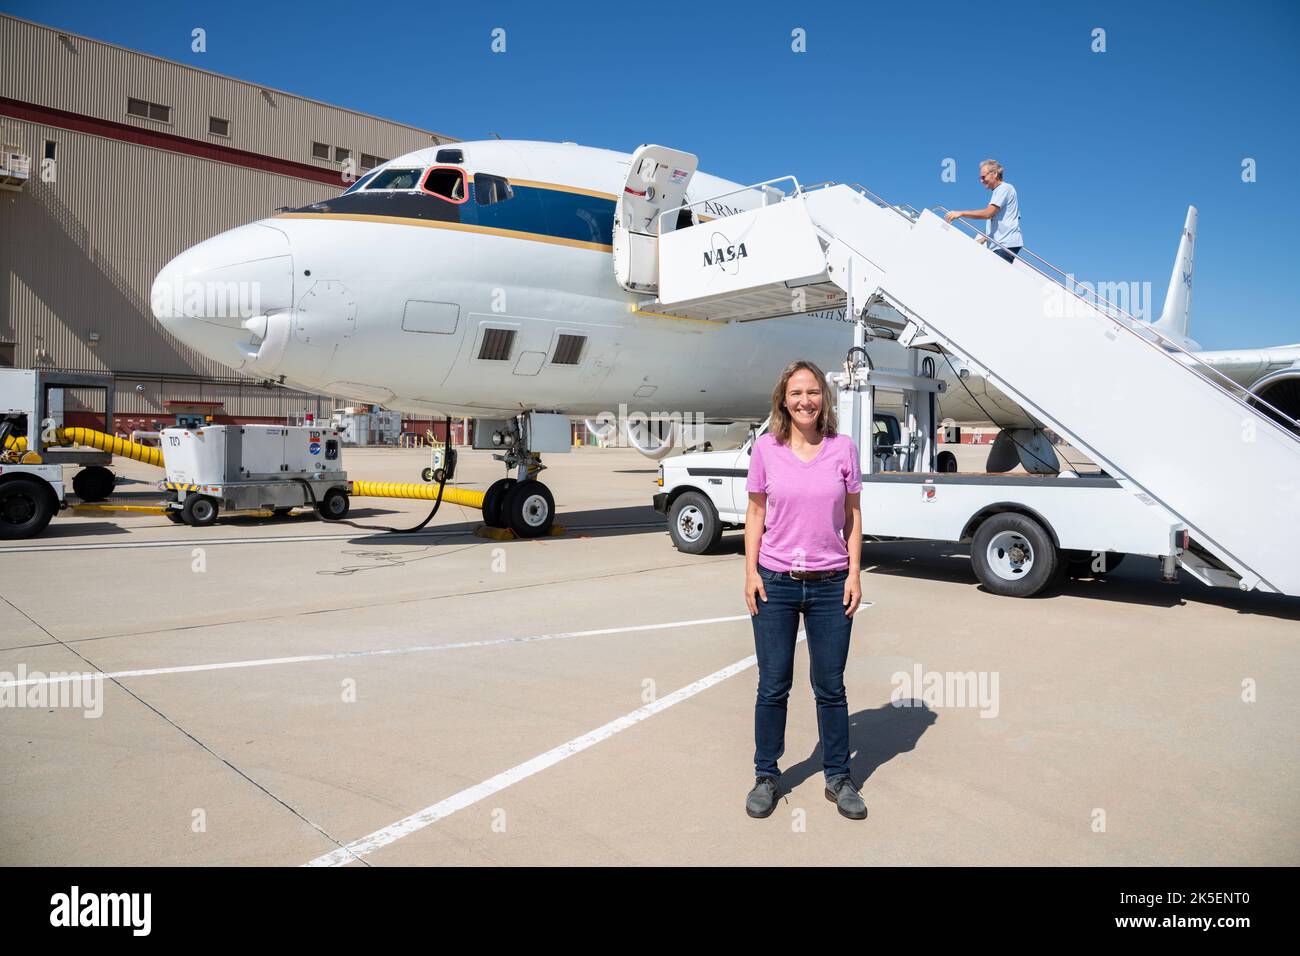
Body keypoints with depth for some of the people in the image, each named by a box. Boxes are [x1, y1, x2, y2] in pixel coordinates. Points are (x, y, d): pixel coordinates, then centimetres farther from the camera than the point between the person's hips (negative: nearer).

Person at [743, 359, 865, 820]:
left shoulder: (843, 448, 0)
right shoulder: (765, 449, -1)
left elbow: (853, 515, 5)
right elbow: (756, 513, 4)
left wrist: (854, 574, -2)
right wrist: (751, 571, -4)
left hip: (830, 585, 0)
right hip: (775, 583, 0)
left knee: (830, 687, 10)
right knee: (773, 686, 9)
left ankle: (838, 777, 27)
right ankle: (766, 776, 26)